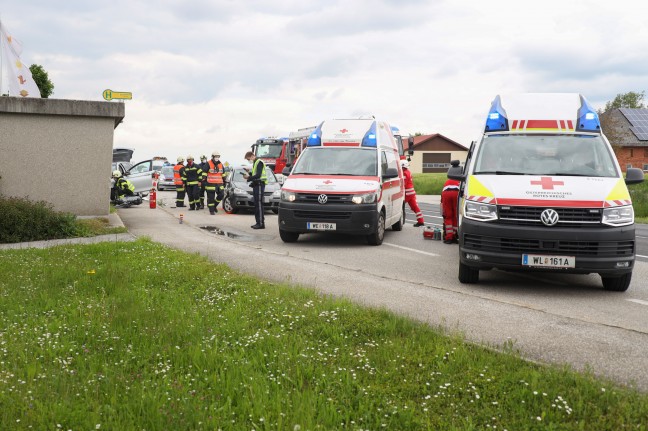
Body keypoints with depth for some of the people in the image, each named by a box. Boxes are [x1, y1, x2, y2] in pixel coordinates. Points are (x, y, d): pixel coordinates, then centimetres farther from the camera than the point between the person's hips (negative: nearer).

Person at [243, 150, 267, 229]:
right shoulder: (255, 163, 21)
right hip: (256, 185, 10)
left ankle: (261, 223, -14)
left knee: (259, 204, -12)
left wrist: (249, 177, -15)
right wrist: (248, 175, 7)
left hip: (260, 185, -10)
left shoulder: (259, 162, -10)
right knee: (256, 205, 9)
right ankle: (258, 222, 12)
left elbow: (258, 175, -19)